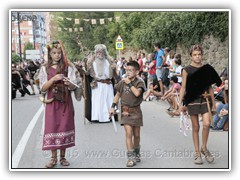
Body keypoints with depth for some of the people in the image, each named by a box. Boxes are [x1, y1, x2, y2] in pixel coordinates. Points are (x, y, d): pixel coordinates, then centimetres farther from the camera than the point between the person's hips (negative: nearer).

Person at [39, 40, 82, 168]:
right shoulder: (45, 68, 3)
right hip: (52, 102, 0)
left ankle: (63, 157, 15)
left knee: (65, 127, 3)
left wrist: (69, 83, -25)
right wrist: (53, 79, -19)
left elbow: (74, 87, -2)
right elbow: (43, 88, -3)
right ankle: (53, 158, 7)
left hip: (65, 102, 0)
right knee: (52, 127, -2)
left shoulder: (68, 67, 2)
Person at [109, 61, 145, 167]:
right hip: (125, 111, 1)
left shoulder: (139, 83, -7)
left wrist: (129, 83, -19)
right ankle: (131, 157, -7)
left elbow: (137, 93, -27)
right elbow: (118, 94, 13)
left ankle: (137, 154, 33)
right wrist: (113, 107, 9)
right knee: (128, 133, -11)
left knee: (136, 135, 11)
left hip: (136, 111, 0)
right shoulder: (123, 82, 1)